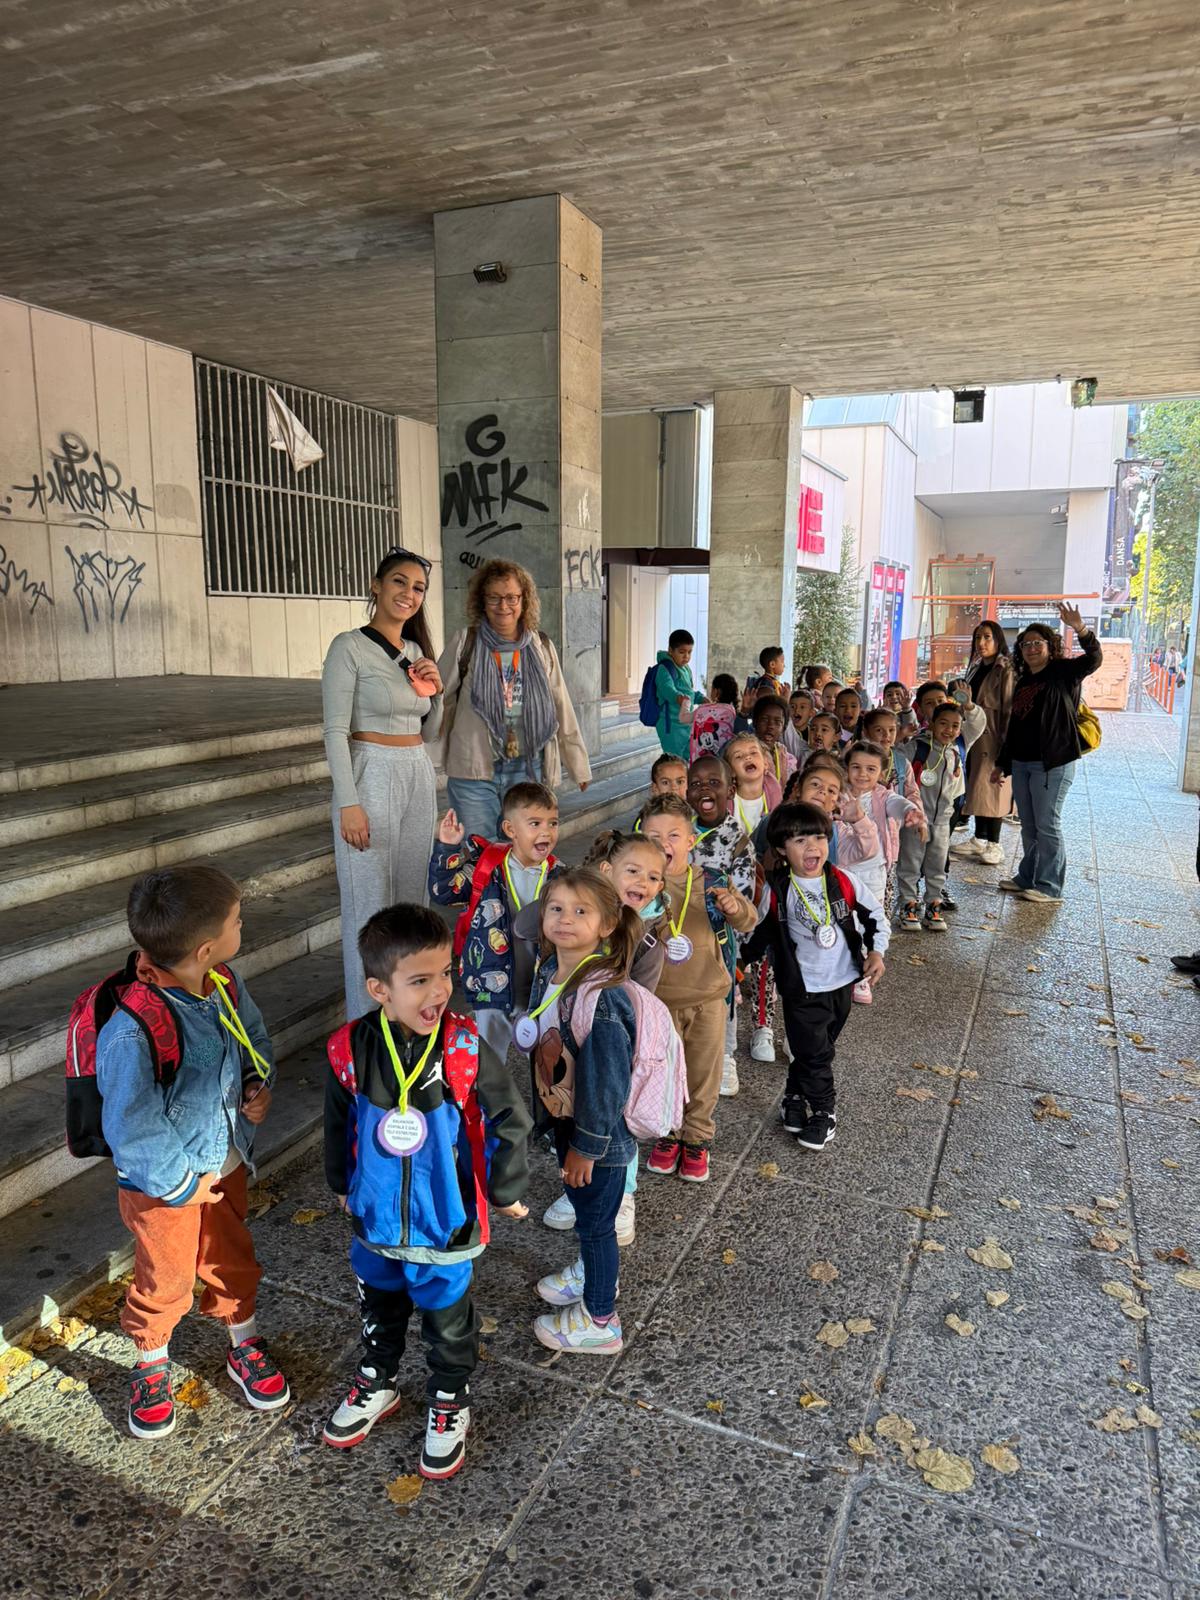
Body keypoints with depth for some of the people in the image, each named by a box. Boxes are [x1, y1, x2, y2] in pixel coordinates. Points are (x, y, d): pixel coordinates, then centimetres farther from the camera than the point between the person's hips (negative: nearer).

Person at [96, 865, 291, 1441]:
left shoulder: (224, 984, -14)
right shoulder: (132, 1030, -37)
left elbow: (254, 1036, 7)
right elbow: (131, 1129, -28)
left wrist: (259, 1084, -10)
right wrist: (181, 1185, -16)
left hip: (226, 1163, 6)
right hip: (166, 1186, -6)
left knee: (233, 1260, 26)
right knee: (164, 1281, 20)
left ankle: (245, 1347, 51)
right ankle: (150, 1368, 48)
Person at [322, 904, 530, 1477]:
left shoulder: (465, 1049, -25)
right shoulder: (350, 1050, -18)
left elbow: (511, 1121, -12)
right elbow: (338, 1125, 1)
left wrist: (506, 1190, -2)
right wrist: (342, 1185, 13)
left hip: (444, 1222, -2)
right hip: (374, 1218, 3)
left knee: (447, 1317, 18)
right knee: (379, 1306, 27)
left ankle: (449, 1404, 45)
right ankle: (378, 1385, 54)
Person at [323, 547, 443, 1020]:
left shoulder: (417, 652, 12)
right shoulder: (349, 647, -8)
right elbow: (335, 732, -12)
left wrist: (436, 691, 0)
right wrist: (349, 803, -18)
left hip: (419, 777, 7)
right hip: (371, 775, -7)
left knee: (412, 896, 12)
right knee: (370, 903, -2)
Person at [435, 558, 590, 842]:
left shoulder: (541, 646, 5)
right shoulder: (465, 643, -2)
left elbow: (562, 709, 9)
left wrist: (578, 764, 12)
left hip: (527, 768, 2)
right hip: (473, 770, -2)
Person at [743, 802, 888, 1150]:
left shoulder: (843, 881, -8)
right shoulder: (777, 891, -14)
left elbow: (875, 915, 4)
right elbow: (757, 933, -1)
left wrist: (876, 952, -6)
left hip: (842, 984, 3)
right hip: (803, 990, -3)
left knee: (817, 1050, 18)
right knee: (813, 1054, 2)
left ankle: (795, 1099, 38)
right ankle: (824, 1111, 23)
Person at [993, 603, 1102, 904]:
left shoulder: (1064, 672, -2)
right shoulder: (1022, 682, 16)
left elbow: (1093, 659, -23)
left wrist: (1080, 629, -40)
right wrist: (1002, 765, 20)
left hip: (1054, 763, -7)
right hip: (1021, 763, 7)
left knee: (1047, 825, -4)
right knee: (1029, 826, 13)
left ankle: (1050, 888, 4)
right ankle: (1027, 878, 24)